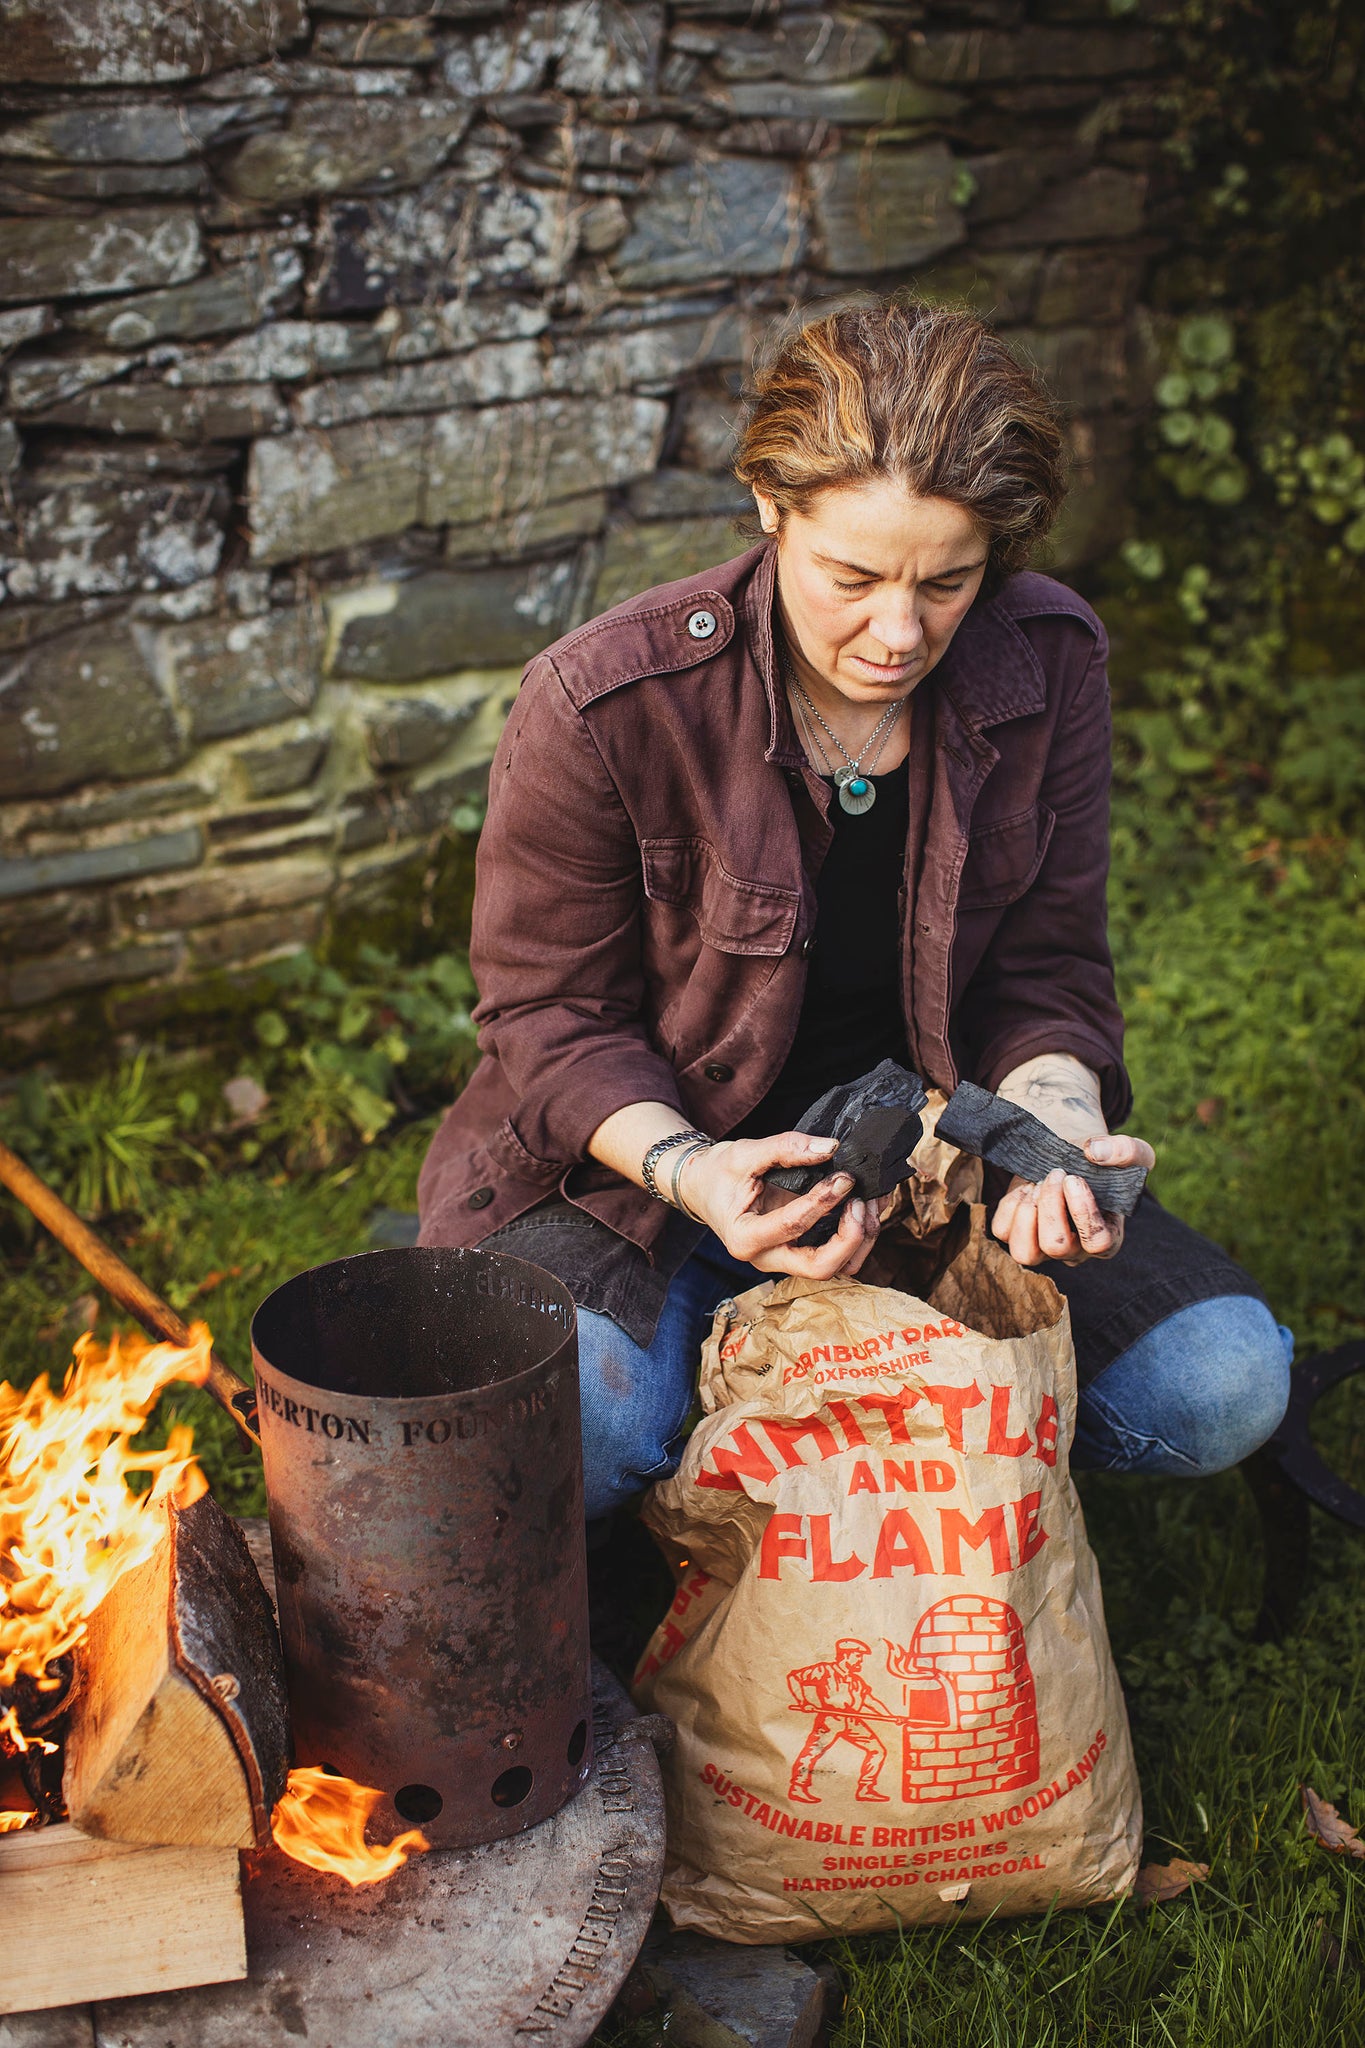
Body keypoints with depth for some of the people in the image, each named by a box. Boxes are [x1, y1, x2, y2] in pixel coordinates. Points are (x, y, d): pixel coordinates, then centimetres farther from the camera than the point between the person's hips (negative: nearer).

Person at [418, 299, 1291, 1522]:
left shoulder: (1049, 664, -10)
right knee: (564, 1423, -34)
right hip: (647, 1152, -3)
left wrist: (1057, 1122, -23)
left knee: (1226, 1383, -14)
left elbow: (1046, 968, -1)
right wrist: (687, 1170, -30)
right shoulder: (600, 704, -21)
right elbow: (551, 1014, -11)